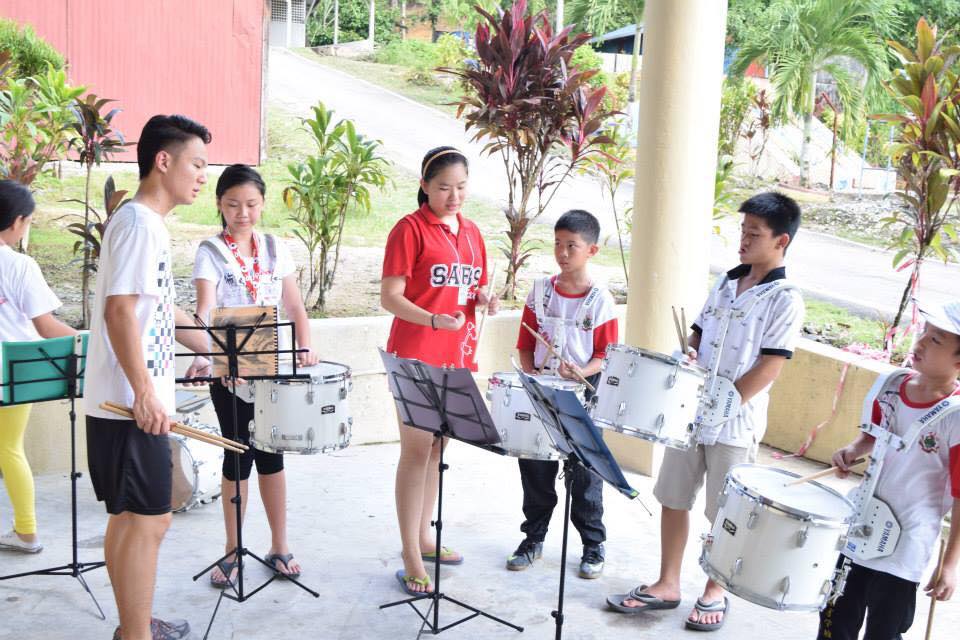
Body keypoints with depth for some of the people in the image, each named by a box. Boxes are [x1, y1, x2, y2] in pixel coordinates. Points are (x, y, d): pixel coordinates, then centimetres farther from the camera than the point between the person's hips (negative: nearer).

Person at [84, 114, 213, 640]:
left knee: (129, 515, 17)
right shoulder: (139, 222, -15)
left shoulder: (148, 224, 16)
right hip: (132, 404, -10)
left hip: (127, 402, 10)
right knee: (149, 520, -4)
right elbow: (119, 309, -23)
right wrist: (144, 393, -25)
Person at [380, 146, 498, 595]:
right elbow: (390, 297, -13)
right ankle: (412, 561, 2)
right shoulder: (410, 229, -8)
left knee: (438, 448, 15)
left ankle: (423, 536, 29)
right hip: (417, 358, -6)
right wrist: (434, 320, -28)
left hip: (457, 357, 7)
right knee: (416, 450, -4)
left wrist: (484, 299, -4)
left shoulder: (472, 233, 11)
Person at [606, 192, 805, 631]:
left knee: (723, 513, 7)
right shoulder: (726, 283, 9)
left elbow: (769, 366, -16)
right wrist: (688, 356, -6)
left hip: (736, 424, -6)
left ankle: (715, 593, 25)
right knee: (673, 498, 12)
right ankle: (667, 585, 27)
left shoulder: (785, 300, -11)